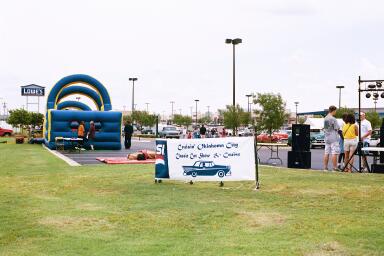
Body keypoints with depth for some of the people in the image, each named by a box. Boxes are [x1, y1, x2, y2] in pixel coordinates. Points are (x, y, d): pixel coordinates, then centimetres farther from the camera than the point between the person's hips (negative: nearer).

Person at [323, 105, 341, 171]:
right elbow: (337, 128, -12)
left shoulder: (325, 118, 10)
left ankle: (325, 167, 11)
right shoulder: (333, 119, -14)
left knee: (326, 153, 8)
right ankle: (334, 167, -5)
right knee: (334, 153, -5)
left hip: (326, 138, 8)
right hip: (333, 138, -8)